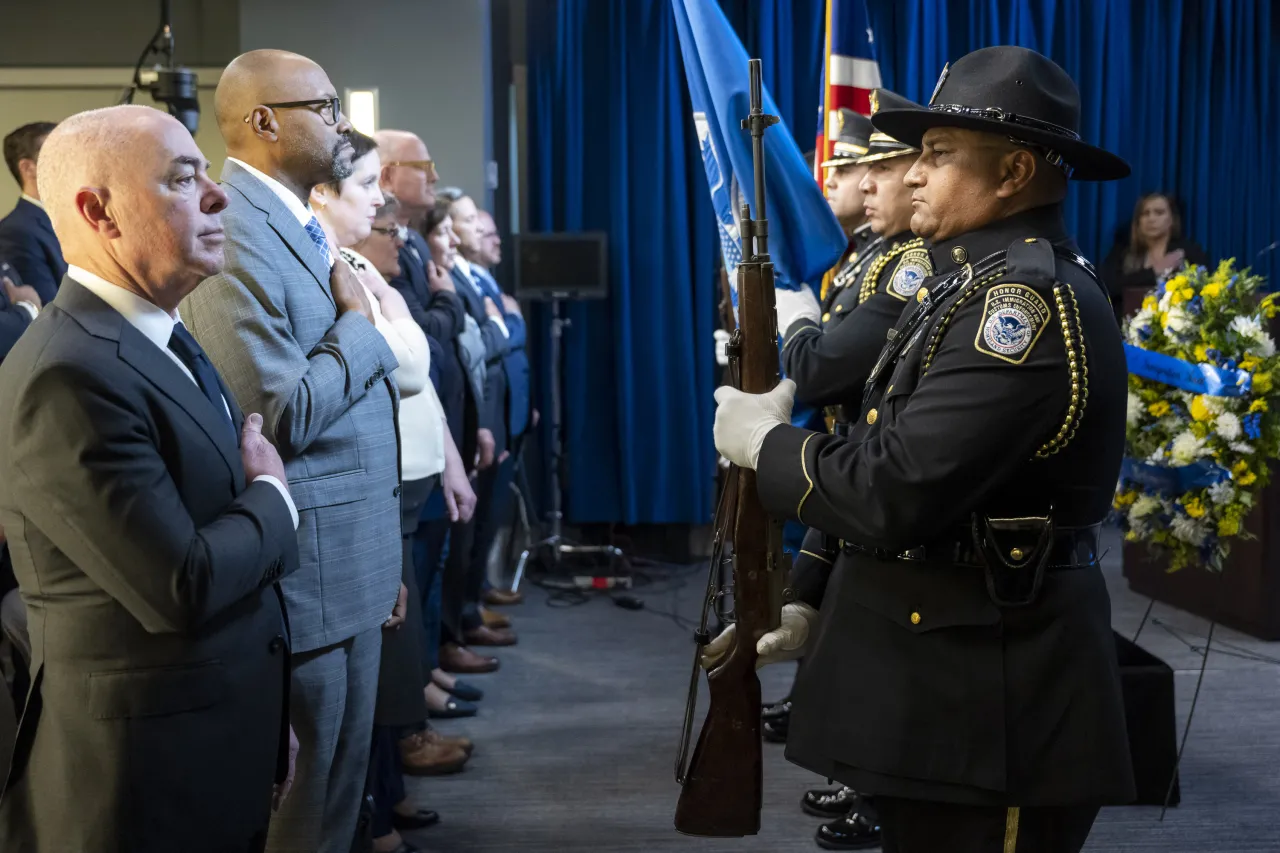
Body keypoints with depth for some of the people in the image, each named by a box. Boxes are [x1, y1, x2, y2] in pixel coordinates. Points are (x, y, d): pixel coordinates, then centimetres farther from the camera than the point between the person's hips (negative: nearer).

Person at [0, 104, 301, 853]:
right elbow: (183, 587, -28)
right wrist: (273, 499, -9)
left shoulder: (166, 339, 9)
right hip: (145, 775, -9)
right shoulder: (69, 378, -23)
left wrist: (265, 720, 18)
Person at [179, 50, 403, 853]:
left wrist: (384, 561, 21)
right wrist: (357, 325, -9)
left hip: (354, 566, 9)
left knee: (343, 778, 18)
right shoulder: (233, 235, -18)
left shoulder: (305, 229, 14)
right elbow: (281, 416, -24)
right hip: (304, 571, -9)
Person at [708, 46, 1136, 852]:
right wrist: (815, 603, 12)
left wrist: (765, 441, -10)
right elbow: (892, 474, 17)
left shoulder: (1032, 300, -20)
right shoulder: (977, 285, 13)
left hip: (989, 700, -10)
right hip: (936, 674, 10)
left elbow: (896, 491, -26)